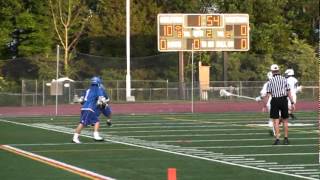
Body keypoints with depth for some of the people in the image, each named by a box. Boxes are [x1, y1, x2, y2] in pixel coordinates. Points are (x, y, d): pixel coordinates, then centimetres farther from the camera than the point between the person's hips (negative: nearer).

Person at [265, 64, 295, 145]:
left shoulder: (271, 81, -1)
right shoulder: (284, 79, 3)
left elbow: (268, 94, -4)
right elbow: (288, 92, -1)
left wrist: (265, 105, 0)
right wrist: (292, 103, 1)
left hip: (275, 101, -1)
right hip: (284, 100, 1)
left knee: (276, 121, 0)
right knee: (285, 120, 10)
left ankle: (277, 139, -7)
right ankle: (286, 139, 12)